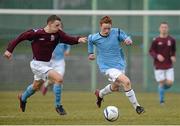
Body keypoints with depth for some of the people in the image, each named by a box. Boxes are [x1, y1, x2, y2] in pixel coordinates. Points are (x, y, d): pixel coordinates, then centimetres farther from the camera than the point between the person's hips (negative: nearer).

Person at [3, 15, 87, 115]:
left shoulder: (57, 33, -9)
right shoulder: (37, 33, -22)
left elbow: (69, 39, -19)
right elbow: (21, 37, -12)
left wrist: (78, 39, -39)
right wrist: (9, 50, -13)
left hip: (47, 64, 7)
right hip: (38, 64, -7)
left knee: (36, 86, 28)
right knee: (59, 79, -21)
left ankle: (23, 98, 57)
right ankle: (58, 106, -10)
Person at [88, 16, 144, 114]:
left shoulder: (117, 32, -10)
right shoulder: (94, 38, -10)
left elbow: (126, 38, -4)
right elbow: (89, 39, 12)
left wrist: (128, 40, -27)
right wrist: (90, 53, 18)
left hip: (120, 65, 4)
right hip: (107, 67, -4)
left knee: (115, 87, 24)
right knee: (126, 82, -23)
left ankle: (100, 94, 56)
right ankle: (136, 106, -14)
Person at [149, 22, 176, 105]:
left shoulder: (171, 40, 2)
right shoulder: (156, 40, -5)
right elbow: (151, 51, 1)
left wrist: (173, 57, -2)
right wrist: (157, 56, -17)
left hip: (169, 65, 2)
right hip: (159, 66, -2)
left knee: (170, 83, -8)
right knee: (161, 82, -4)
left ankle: (162, 88, 27)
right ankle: (161, 100, 13)